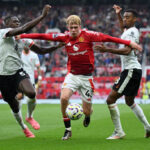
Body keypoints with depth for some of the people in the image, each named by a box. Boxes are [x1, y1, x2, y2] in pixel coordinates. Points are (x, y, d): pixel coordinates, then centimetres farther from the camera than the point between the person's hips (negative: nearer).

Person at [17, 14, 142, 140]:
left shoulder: (88, 35, -10)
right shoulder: (65, 37, -2)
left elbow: (106, 38, -16)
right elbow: (45, 36, -4)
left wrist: (128, 43, -21)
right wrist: (22, 36, -7)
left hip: (86, 77, -1)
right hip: (72, 75, 2)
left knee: (86, 111, 0)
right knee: (64, 98, -25)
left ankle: (88, 115, 43)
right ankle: (68, 130, -6)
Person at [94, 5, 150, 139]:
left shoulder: (132, 32, -13)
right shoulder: (128, 30, 16)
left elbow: (127, 50, -29)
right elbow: (123, 28, 43)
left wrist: (107, 50, -35)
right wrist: (118, 14, 38)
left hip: (131, 70, -11)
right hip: (132, 70, 11)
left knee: (111, 99, -13)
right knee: (130, 102, 24)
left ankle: (118, 132, -11)